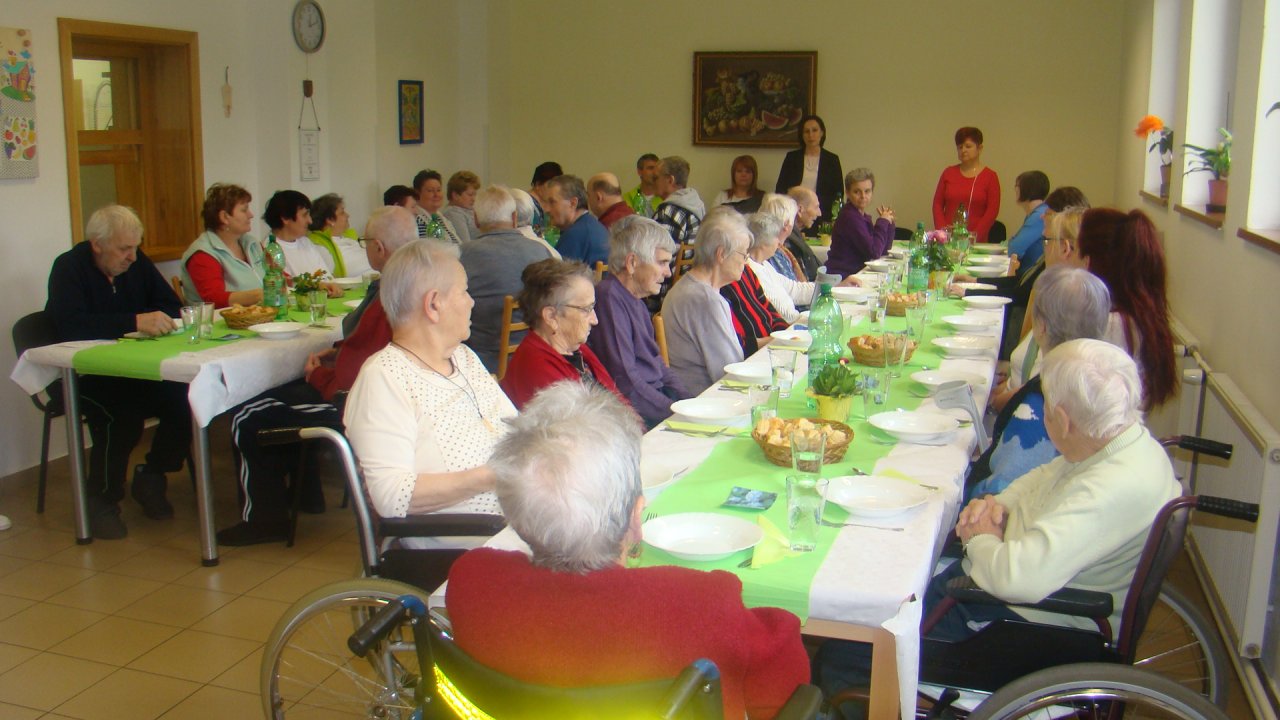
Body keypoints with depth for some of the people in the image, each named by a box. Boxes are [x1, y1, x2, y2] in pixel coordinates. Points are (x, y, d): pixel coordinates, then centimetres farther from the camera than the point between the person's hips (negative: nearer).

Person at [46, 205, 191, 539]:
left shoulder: (136, 262, 9)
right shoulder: (69, 267, -9)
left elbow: (172, 306, 10)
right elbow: (70, 326, -26)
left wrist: (156, 320, -14)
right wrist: (135, 322, -35)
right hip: (83, 376, -5)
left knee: (185, 398, -23)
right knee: (122, 413, -34)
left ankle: (151, 478, 2)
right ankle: (101, 499, -10)